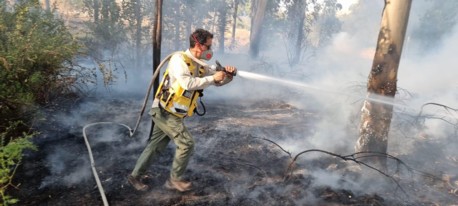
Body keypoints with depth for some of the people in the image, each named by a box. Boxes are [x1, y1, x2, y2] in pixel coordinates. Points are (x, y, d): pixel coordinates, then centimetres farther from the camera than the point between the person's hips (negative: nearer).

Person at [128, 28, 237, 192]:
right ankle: (175, 180, 12)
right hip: (164, 112, -8)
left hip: (173, 114, 8)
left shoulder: (201, 66, 7)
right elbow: (187, 83, -31)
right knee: (186, 144, -6)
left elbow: (218, 81, 10)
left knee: (156, 145, 15)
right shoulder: (179, 59, -17)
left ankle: (135, 176, 29)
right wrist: (212, 78, -24)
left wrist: (229, 75, -12)